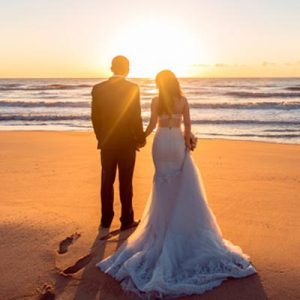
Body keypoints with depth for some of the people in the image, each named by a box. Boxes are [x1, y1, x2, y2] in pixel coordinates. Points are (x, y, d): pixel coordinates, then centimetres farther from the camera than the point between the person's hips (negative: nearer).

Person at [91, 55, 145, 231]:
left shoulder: (98, 89, -2)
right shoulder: (132, 88, -11)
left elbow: (95, 117, 1)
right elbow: (136, 117, -12)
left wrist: (101, 138, 13)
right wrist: (141, 138, 2)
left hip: (107, 143, 3)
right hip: (127, 142, -3)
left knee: (107, 181, 13)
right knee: (125, 182, 7)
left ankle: (106, 219, 22)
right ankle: (127, 220, 15)